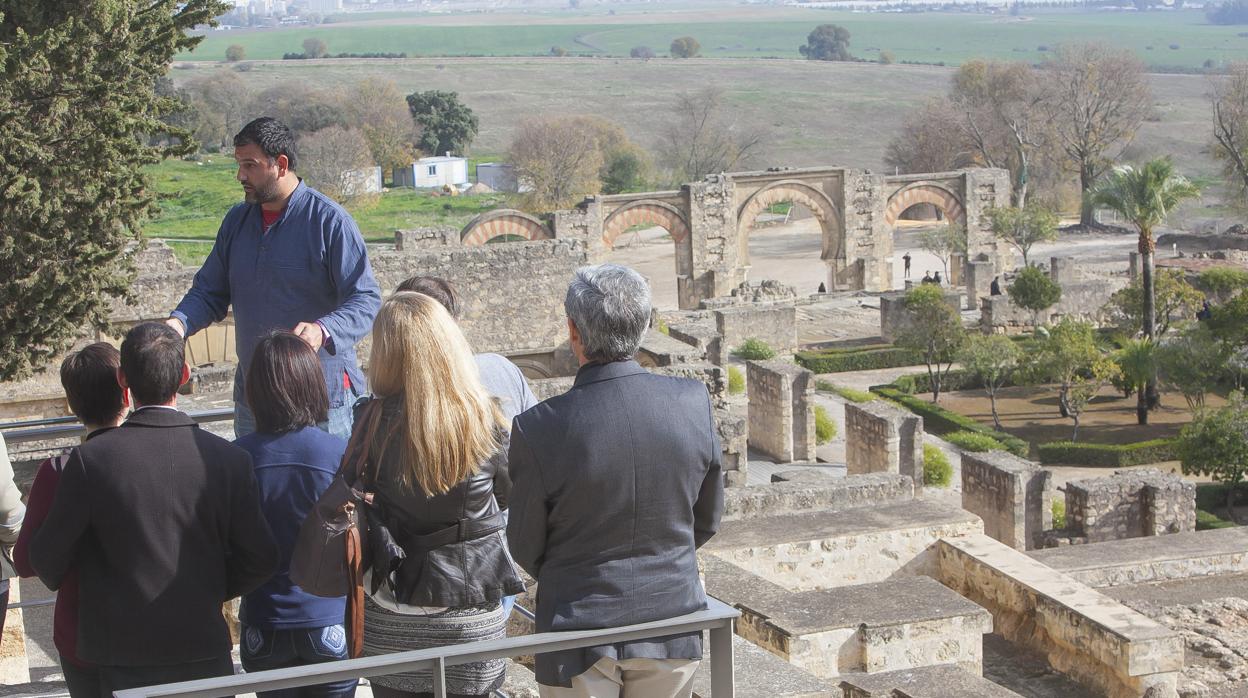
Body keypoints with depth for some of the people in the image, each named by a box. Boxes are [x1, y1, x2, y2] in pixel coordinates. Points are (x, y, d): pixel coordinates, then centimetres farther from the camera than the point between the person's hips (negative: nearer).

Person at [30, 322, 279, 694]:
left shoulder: (90, 460, -13)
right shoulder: (229, 458, -9)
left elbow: (48, 559, -4)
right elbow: (259, 560, -3)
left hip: (124, 661, -1)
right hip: (205, 651, 1)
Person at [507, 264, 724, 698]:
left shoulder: (538, 430, -20)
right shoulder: (694, 403, -12)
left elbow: (525, 549, -6)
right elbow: (708, 520, 2)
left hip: (580, 633, -3)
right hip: (672, 633, 3)